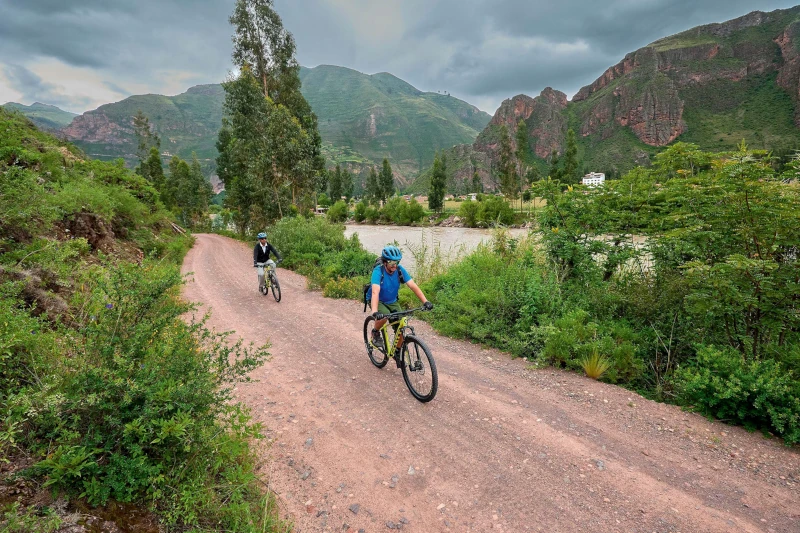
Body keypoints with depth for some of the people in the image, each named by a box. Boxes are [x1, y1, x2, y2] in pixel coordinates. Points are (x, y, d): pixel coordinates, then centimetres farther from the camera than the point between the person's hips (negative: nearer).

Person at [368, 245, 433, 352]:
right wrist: (375, 312, -56)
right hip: (378, 301, -4)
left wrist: (425, 301, -35)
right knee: (384, 316, -34)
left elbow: (413, 286, -22)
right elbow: (375, 292, -42)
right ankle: (375, 332, -2)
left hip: (392, 301, 4)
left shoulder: (400, 270, -18)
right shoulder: (378, 271, -29)